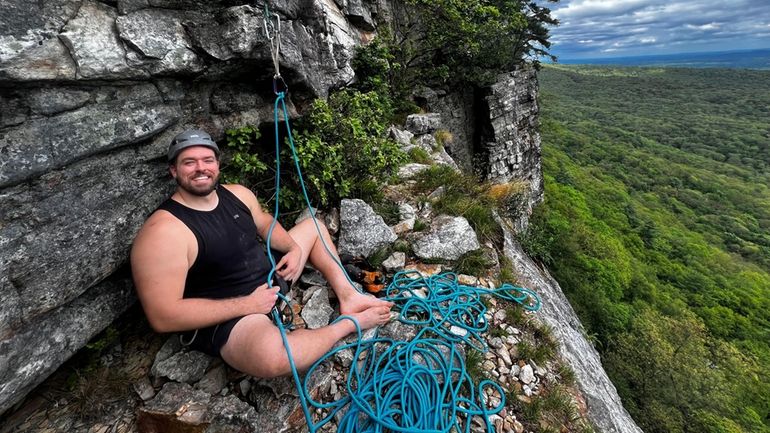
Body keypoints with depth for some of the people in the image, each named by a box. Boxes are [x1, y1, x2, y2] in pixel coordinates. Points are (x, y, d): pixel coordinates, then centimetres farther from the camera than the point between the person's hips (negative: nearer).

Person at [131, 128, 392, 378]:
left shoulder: (237, 194, 0)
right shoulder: (163, 231, -22)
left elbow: (265, 224, 17)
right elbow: (163, 317, -24)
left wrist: (295, 248, -3)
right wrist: (246, 304, -24)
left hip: (272, 278, 8)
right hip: (227, 318, -8)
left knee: (313, 226, 15)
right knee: (271, 357, -40)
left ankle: (348, 297, 1)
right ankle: (350, 322, -13)